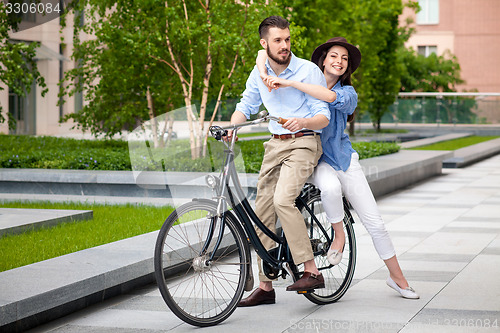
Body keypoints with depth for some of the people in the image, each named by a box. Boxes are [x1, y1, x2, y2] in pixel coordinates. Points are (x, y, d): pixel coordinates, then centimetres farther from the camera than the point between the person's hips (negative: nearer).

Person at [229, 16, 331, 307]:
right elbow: (246, 106, 18)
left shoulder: (309, 71, -9)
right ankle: (265, 286, 13)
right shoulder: (259, 73, 8)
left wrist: (303, 122, -31)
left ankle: (312, 271, -22)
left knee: (283, 199, -28)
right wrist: (231, 126, -1)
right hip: (275, 144, 6)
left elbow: (324, 117, -10)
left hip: (304, 143, -6)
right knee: (263, 212, 3)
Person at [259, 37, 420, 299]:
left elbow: (331, 97, -29)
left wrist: (289, 83, -35)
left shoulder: (348, 93, -3)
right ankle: (338, 234, -10)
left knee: (374, 222, -2)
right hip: (315, 159, -1)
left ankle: (397, 277, 14)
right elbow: (264, 53, -3)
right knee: (330, 188, -38)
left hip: (343, 158, 1)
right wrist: (264, 74, -25)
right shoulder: (307, 80, -1)